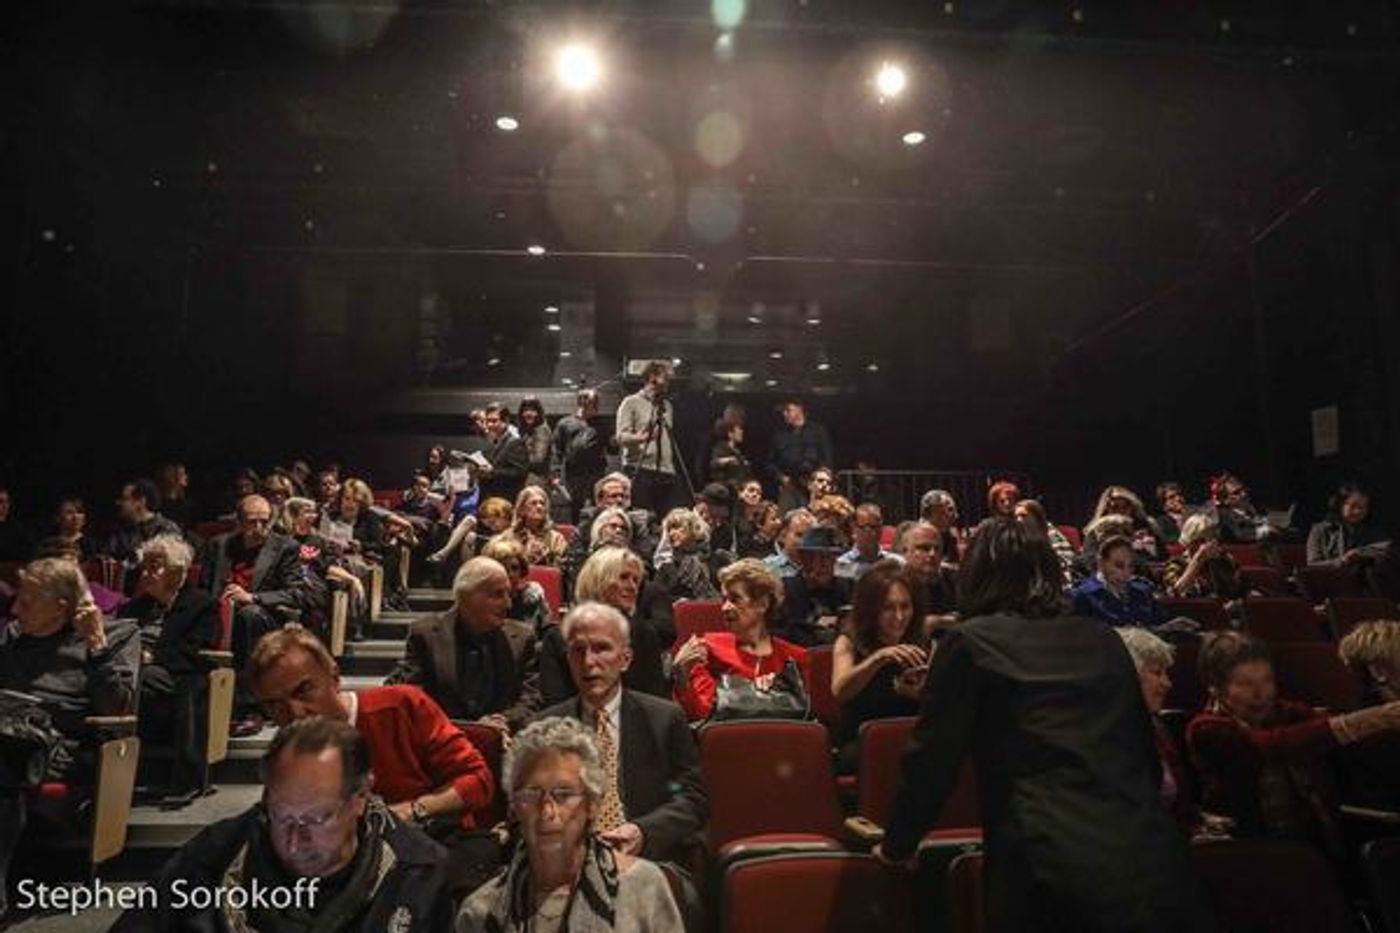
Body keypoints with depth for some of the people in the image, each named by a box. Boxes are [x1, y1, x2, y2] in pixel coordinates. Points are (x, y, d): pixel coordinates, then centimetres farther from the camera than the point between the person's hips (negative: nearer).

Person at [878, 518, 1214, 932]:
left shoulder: (969, 643, 1)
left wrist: (897, 845, 16)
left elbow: (932, 757, 1)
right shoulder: (1103, 641, 15)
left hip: (1054, 872, -4)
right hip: (1155, 862, 4)